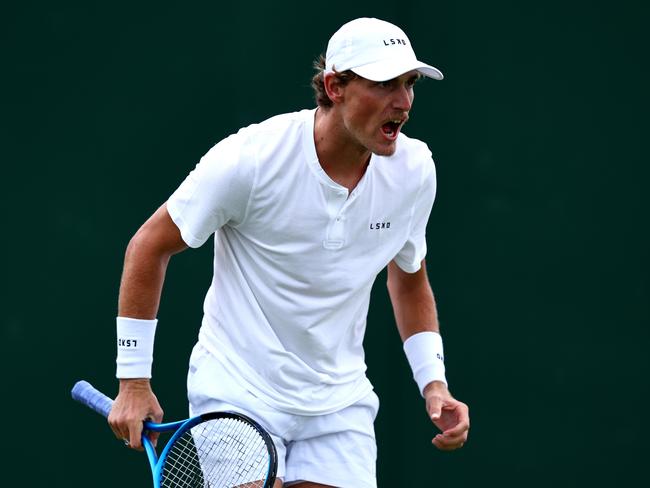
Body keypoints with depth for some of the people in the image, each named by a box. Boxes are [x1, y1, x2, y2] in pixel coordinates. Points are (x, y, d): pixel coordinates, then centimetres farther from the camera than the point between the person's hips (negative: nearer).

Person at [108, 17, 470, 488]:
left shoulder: (415, 170, -4)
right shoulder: (251, 158, -18)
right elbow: (149, 246, -7)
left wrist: (433, 382, 4)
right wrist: (133, 382, -7)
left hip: (340, 405, 4)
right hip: (238, 392, -4)